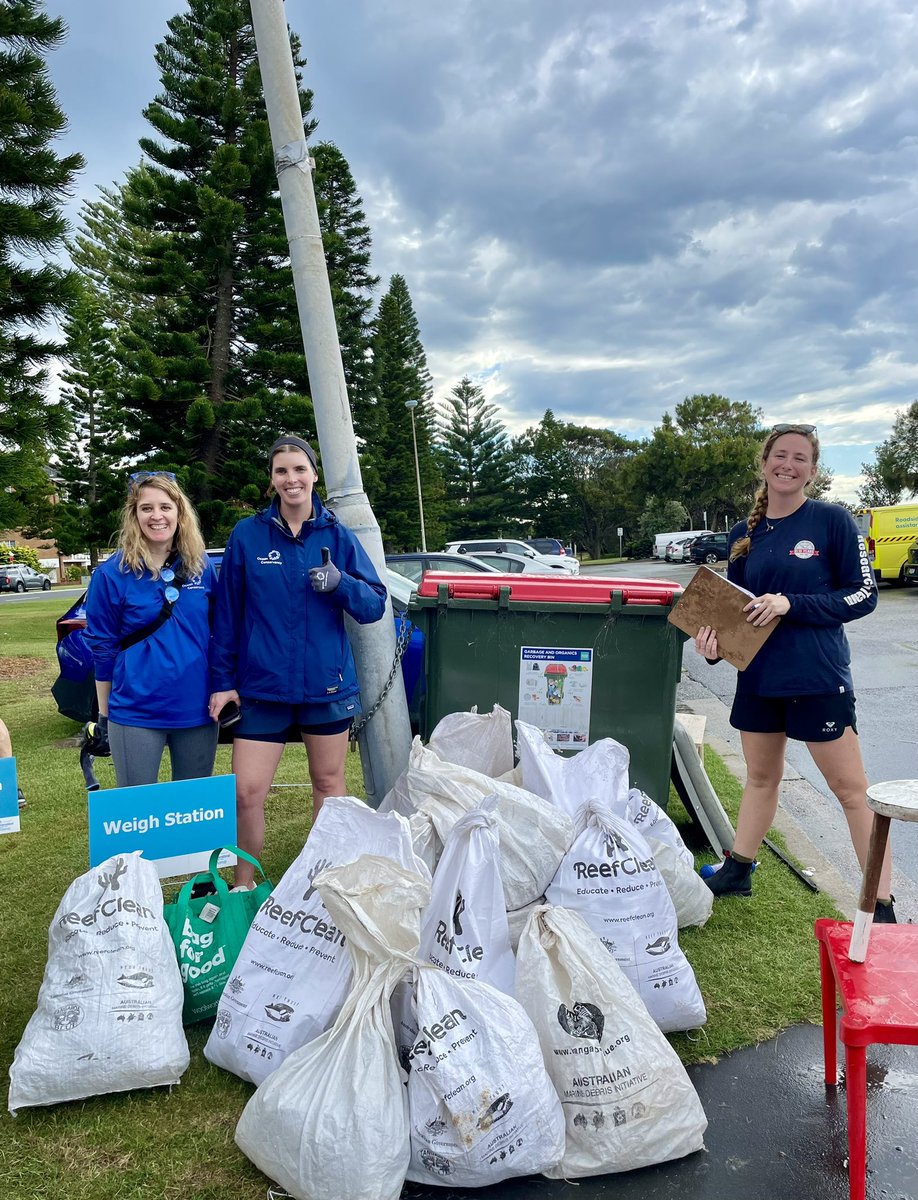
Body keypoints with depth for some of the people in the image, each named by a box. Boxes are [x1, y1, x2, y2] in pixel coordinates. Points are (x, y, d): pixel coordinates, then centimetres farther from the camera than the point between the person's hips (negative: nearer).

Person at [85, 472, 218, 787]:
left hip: (197, 711, 3)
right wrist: (104, 715, 3)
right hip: (136, 714, -3)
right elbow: (102, 648, 0)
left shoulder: (202, 566, 2)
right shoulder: (111, 574, -6)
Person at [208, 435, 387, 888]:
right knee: (245, 792, -4)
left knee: (329, 782, 14)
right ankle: (243, 887, 19)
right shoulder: (247, 535, -1)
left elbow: (375, 606, -2)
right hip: (262, 685, -1)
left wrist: (339, 583, -21)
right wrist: (223, 680, 0)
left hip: (326, 682, 1)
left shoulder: (337, 535, 1)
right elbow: (227, 613, 2)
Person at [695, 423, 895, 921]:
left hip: (817, 677, -5)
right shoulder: (744, 534, 6)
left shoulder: (832, 520, -7)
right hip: (757, 676, 5)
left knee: (851, 789, 2)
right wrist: (714, 642, -8)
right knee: (760, 776, 20)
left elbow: (863, 595, -8)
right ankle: (737, 871, 34)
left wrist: (791, 605, -19)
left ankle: (881, 905, 11)